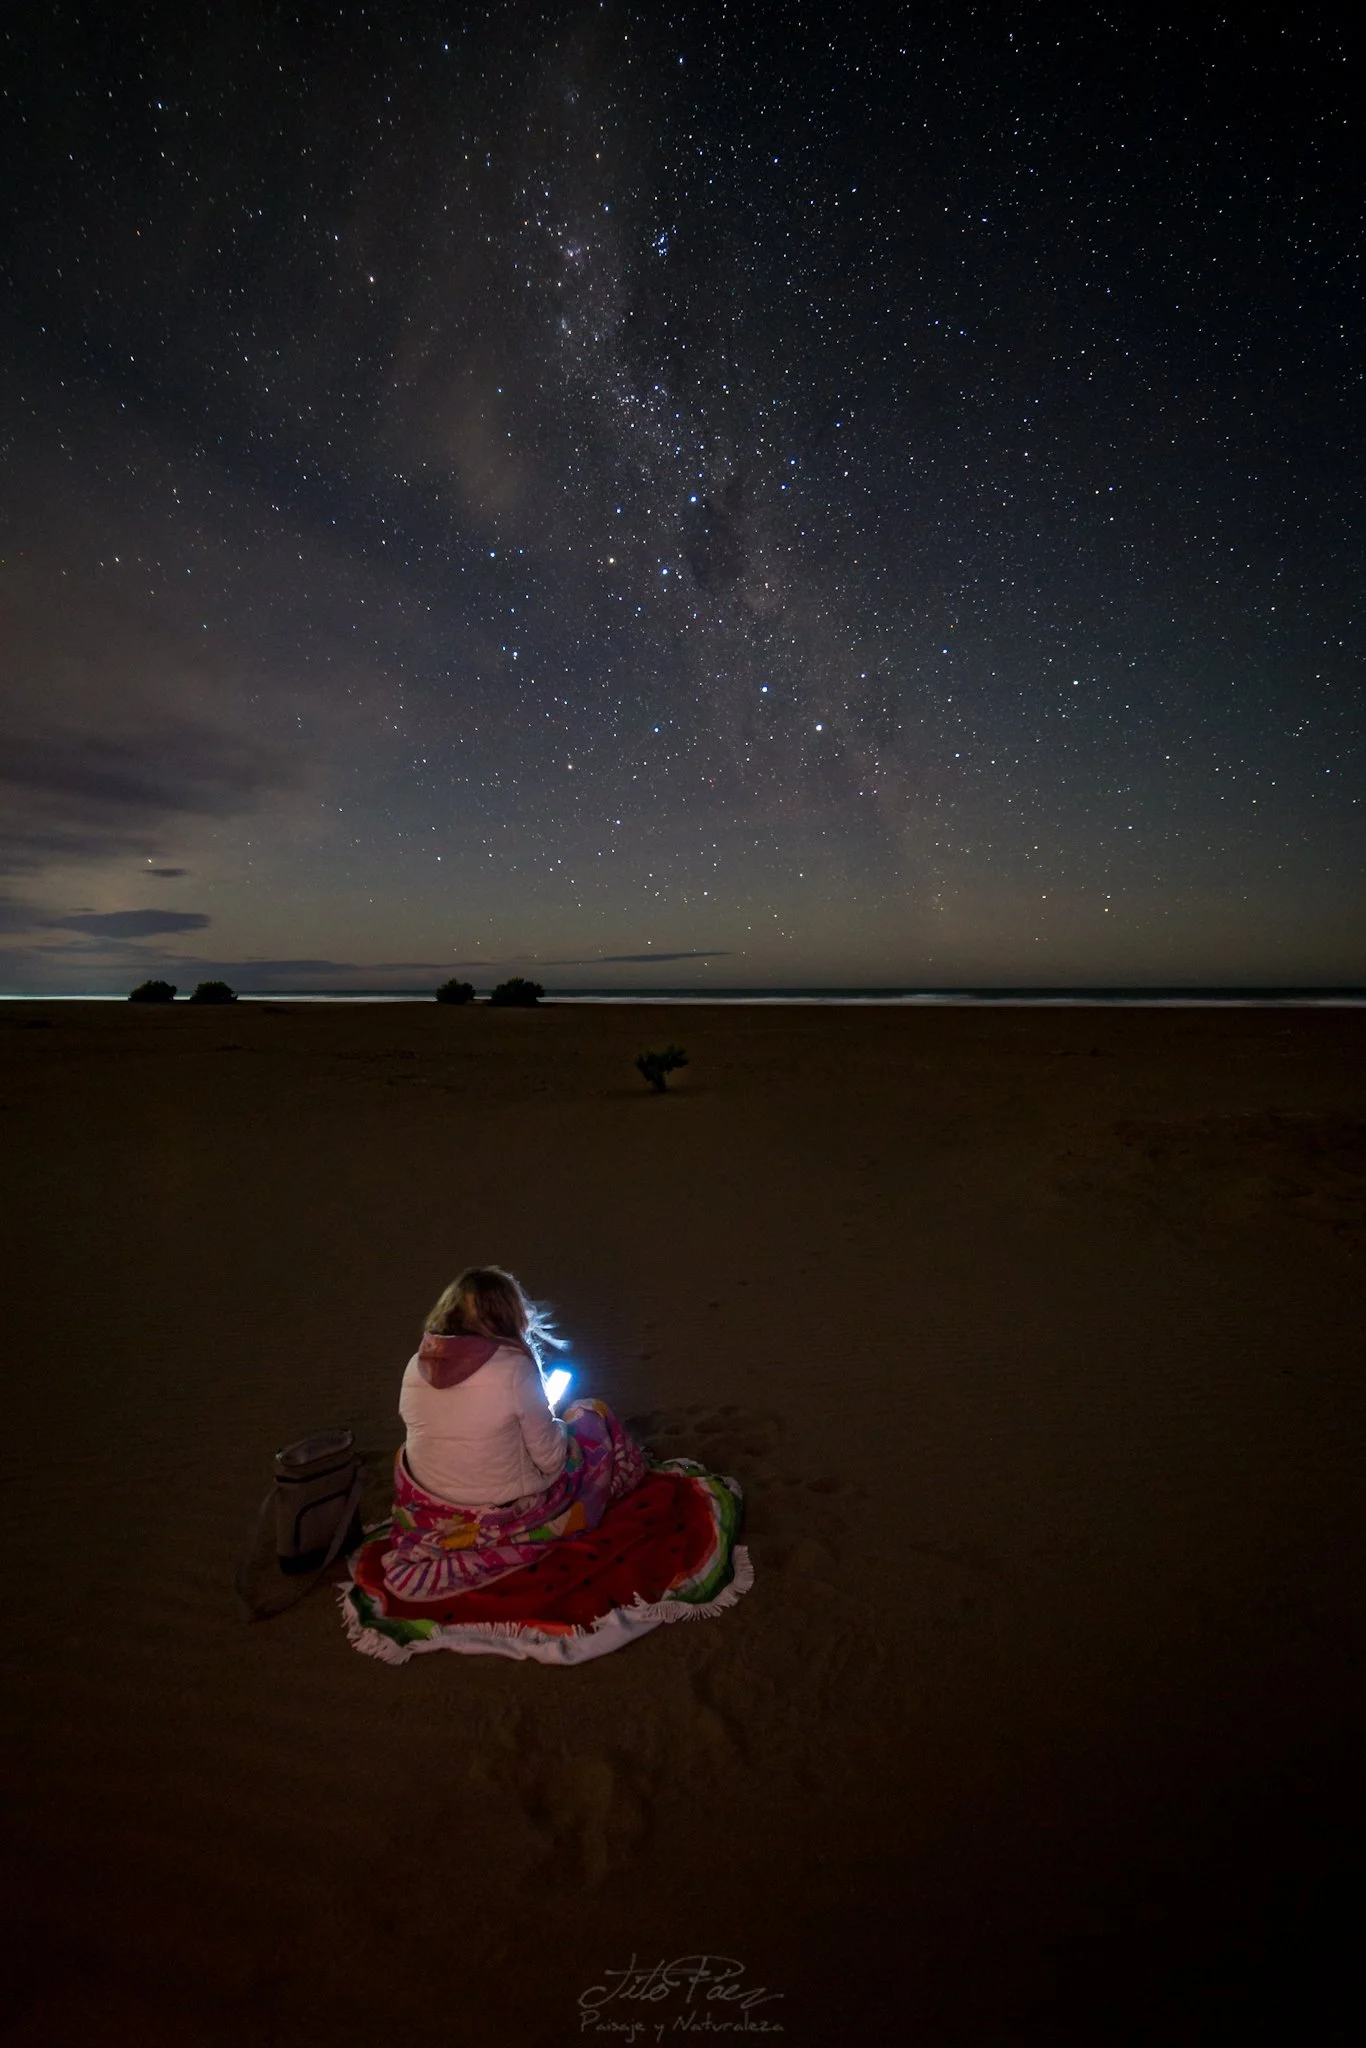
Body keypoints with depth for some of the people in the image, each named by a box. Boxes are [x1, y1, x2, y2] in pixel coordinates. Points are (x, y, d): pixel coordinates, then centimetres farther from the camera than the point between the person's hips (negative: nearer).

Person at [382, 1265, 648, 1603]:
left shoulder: (417, 1365, -10)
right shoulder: (514, 1367, -25)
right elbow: (551, 1459, -17)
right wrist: (551, 1422, 6)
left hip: (429, 1517, 4)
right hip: (506, 1518, -3)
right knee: (593, 1414, 14)